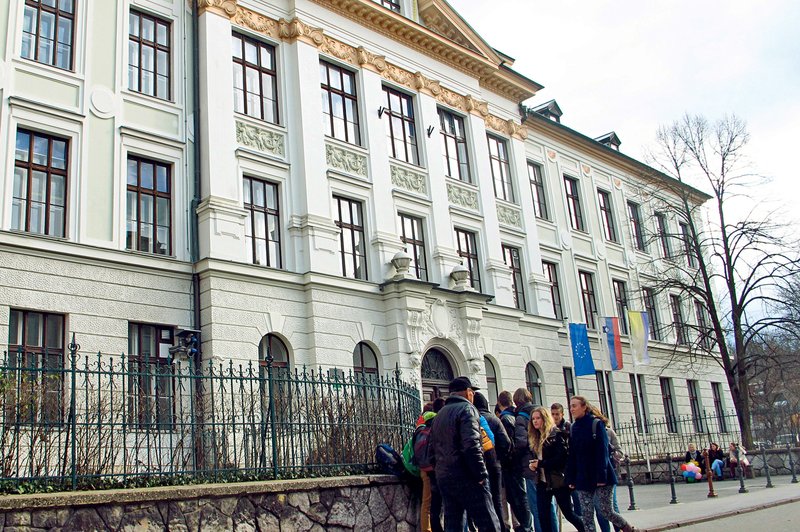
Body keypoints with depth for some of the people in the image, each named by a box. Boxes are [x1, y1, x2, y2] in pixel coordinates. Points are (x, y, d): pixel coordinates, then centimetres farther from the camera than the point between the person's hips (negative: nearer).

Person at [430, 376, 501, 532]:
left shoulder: (440, 415, 19)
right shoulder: (466, 409, -7)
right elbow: (472, 445, -19)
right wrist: (481, 475, -16)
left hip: (443, 477, 8)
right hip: (465, 478, -8)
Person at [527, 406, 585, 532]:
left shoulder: (557, 434, -9)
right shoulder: (534, 438, 13)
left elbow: (561, 458, -17)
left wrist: (540, 464, -17)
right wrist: (532, 465, -3)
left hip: (558, 480, -7)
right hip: (542, 481, 7)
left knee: (568, 513, 2)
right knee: (543, 516, 5)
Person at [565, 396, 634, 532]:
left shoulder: (596, 424, -7)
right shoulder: (573, 428, 8)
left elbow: (602, 452, -13)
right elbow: (571, 456, 7)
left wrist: (601, 476, -19)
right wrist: (571, 479, 2)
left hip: (601, 478, -5)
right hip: (582, 479, 5)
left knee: (605, 511, -1)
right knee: (586, 515, 1)